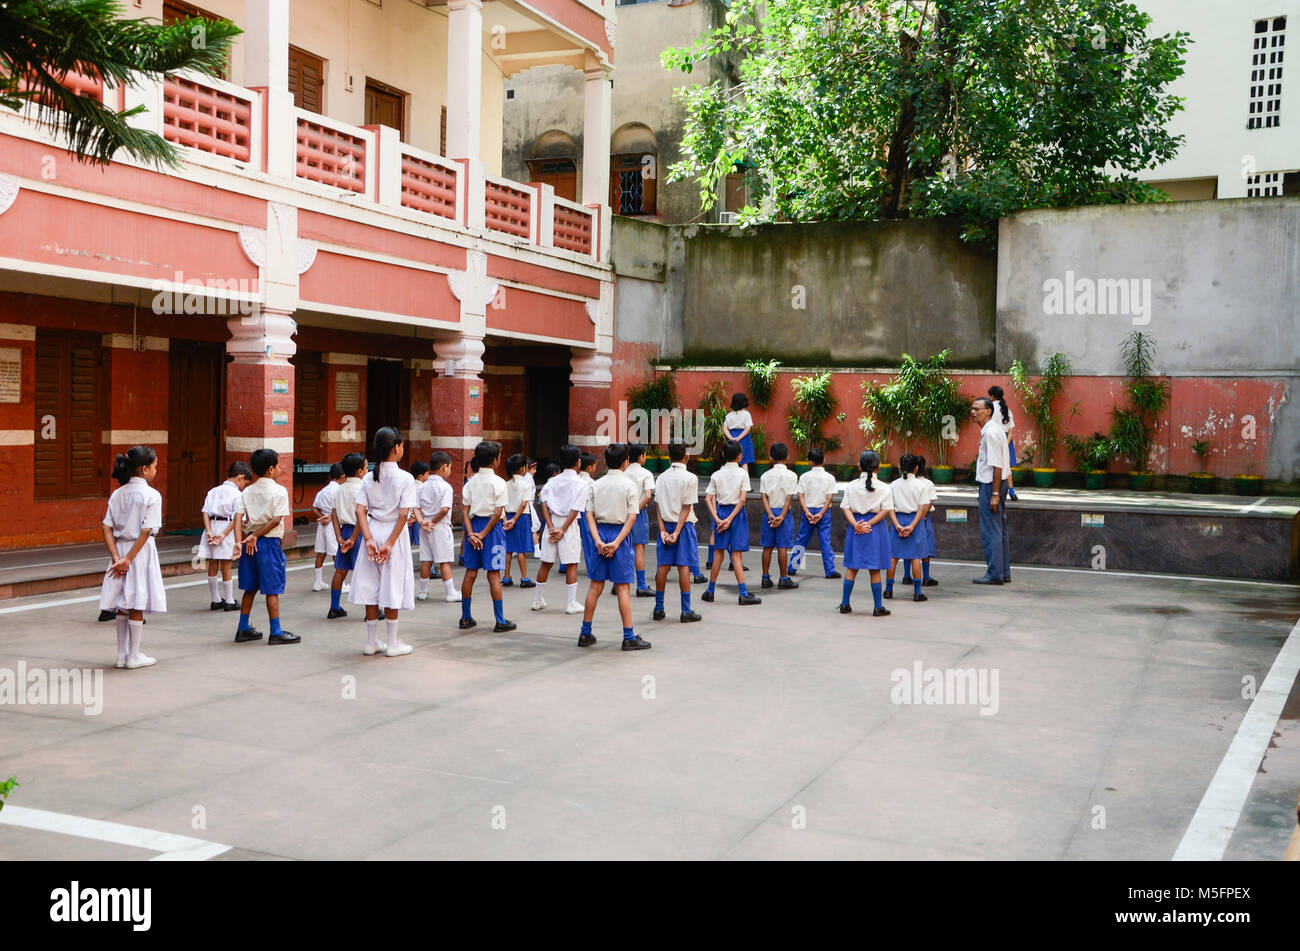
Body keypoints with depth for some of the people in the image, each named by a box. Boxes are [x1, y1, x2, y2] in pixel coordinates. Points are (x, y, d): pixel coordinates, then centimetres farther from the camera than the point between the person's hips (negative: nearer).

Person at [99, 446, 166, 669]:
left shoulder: (117, 494, 6)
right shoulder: (152, 495, -12)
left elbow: (107, 528, 0)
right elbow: (146, 531, -18)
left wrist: (117, 557, -6)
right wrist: (128, 559, -14)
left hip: (119, 550, 6)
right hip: (141, 551, -6)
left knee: (122, 604, 14)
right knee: (137, 606, 3)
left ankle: (121, 655, 21)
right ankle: (134, 656, 10)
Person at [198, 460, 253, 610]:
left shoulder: (213, 491, 13)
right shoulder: (237, 495, -5)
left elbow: (205, 512, 3)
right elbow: (236, 518, -15)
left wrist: (209, 531, -6)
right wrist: (224, 534, -16)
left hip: (211, 527, 5)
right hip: (226, 528, -5)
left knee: (212, 566, 11)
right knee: (226, 566, 3)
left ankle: (216, 600, 22)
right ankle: (229, 602, 11)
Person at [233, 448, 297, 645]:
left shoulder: (247, 491, 9)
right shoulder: (279, 491, -8)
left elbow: (238, 516, -2)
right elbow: (276, 520, -16)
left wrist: (239, 541, -9)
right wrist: (255, 536, -11)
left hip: (250, 542, 6)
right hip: (269, 542, -6)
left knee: (250, 588, 14)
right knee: (272, 589, -1)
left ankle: (243, 629, 20)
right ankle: (276, 632, 4)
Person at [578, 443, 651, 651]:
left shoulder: (596, 485, 6)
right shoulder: (629, 485, -6)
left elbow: (589, 514, -1)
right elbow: (631, 517, -12)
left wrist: (598, 540, -8)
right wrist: (616, 542, -14)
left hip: (599, 534, 4)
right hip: (619, 533, -4)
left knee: (595, 585, 10)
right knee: (622, 587, -1)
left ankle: (585, 633, 15)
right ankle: (629, 637, 1)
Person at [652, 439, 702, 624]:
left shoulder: (661, 478, 5)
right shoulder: (690, 478, -9)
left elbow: (658, 506, 1)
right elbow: (686, 508, -12)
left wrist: (663, 530, -3)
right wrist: (677, 532, -12)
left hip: (665, 525, 4)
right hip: (683, 525, -4)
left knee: (662, 566, 6)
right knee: (683, 567, -3)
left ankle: (659, 609, 11)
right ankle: (686, 611, 0)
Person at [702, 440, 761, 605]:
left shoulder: (716, 475, 3)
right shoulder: (742, 474, -4)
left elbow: (708, 499, -4)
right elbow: (742, 499, -12)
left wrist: (717, 519, -8)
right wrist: (730, 519, -11)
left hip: (720, 511, 2)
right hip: (737, 513, -2)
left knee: (718, 553, 11)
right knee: (736, 554, -3)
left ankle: (710, 591, 15)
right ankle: (743, 593, -6)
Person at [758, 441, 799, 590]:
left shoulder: (766, 476, 2)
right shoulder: (791, 476, -5)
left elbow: (764, 497, -6)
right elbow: (789, 498, -11)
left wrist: (770, 514, -10)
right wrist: (782, 516, -12)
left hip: (769, 512, 3)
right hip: (783, 511, -3)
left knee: (767, 546, 8)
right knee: (782, 547, -1)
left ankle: (766, 578, 11)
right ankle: (784, 579, 2)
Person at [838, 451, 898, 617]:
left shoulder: (852, 486, 1)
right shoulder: (884, 488, -4)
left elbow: (846, 508, -3)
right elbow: (885, 510, -9)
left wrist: (856, 524, -11)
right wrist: (870, 524, -11)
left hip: (856, 527, 2)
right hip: (876, 529, -2)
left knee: (852, 567, 10)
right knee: (875, 569, 3)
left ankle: (844, 604, 13)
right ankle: (878, 607, 6)